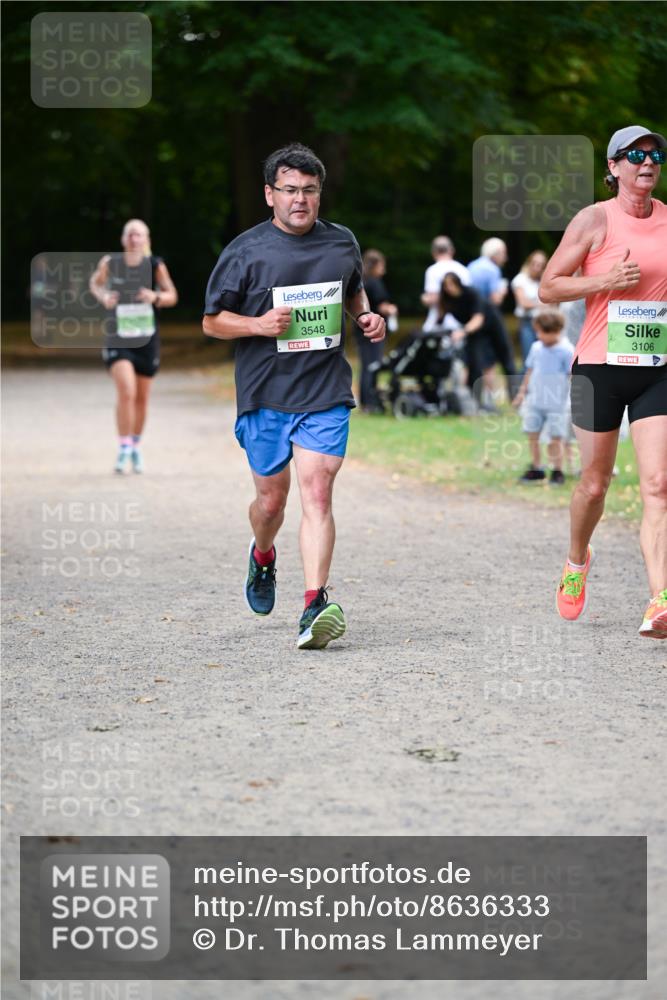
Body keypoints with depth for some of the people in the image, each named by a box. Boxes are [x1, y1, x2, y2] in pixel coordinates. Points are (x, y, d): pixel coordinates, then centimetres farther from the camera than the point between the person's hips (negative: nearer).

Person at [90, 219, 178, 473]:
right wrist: (103, 297, -9)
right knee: (125, 392, -20)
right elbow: (95, 283, 12)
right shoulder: (110, 263, -7)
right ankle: (123, 450, -11)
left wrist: (156, 297, -22)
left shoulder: (155, 265, -8)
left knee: (142, 397, 14)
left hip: (147, 340, 2)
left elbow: (172, 296, -1)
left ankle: (136, 447, 35)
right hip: (118, 339, -2)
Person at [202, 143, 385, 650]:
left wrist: (367, 316, 7)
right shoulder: (246, 251, -2)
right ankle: (263, 556, 44)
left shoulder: (342, 243, 8)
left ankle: (315, 605, -20)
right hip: (264, 395, -1)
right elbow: (212, 321, 2)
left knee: (317, 494, -13)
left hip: (326, 393, 1)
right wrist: (258, 325, -15)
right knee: (271, 499, 9)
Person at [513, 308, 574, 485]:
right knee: (532, 434, 7)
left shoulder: (566, 351, -10)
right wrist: (523, 391, 18)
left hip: (556, 404, -5)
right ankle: (536, 469, 20)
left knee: (555, 437, -2)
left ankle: (557, 471, 11)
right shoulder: (536, 348, 5)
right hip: (535, 401, 5)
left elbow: (573, 376, -8)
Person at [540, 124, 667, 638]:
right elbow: (548, 288, -4)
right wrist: (606, 281, -16)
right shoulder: (594, 220, -3)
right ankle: (577, 560, 40)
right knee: (595, 483, 9)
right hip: (600, 367, -2)